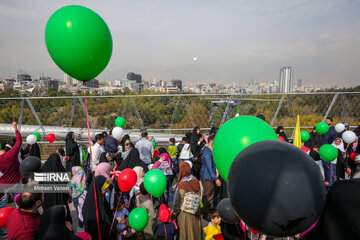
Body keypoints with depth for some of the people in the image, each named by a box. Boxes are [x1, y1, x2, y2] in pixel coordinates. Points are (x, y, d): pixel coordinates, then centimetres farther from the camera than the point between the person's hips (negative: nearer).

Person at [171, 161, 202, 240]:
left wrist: (173, 213, -3)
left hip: (184, 213, -5)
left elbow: (178, 202, -16)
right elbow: (199, 197, 4)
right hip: (196, 213, 5)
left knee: (185, 233, 13)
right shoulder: (196, 181, -8)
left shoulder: (182, 184, -23)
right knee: (195, 231, 22)